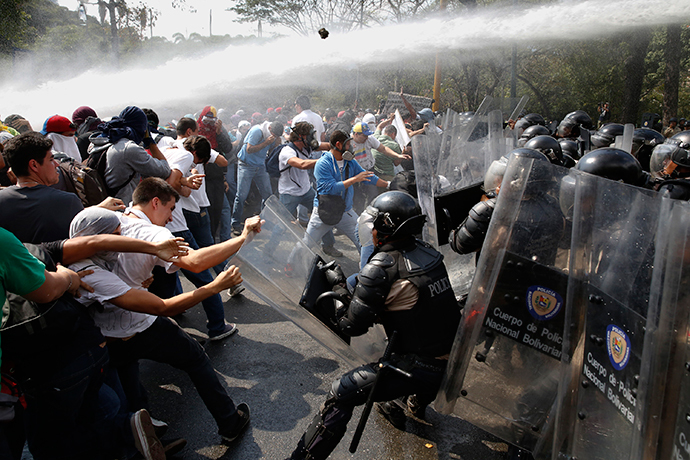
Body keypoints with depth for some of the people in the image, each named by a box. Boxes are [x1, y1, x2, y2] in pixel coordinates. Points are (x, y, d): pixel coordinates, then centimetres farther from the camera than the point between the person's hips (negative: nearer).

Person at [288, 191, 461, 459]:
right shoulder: (428, 253, 2)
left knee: (342, 392, -4)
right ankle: (418, 401, 51)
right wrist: (349, 285, 13)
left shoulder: (383, 266, -18)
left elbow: (352, 326, -13)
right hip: (453, 361, 8)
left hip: (421, 369, -8)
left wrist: (339, 286, 1)